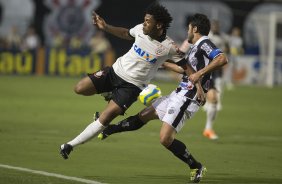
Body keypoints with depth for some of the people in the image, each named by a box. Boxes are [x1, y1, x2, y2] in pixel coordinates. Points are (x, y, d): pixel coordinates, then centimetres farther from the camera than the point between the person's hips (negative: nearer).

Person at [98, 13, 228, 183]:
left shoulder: (204, 43, -10)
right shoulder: (196, 47, 19)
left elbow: (222, 59, -28)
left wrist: (200, 73, -31)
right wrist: (163, 62, 44)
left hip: (187, 99, -10)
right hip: (179, 94, 10)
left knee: (166, 138, -19)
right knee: (144, 115, 22)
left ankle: (197, 167, -5)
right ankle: (107, 130, 37)